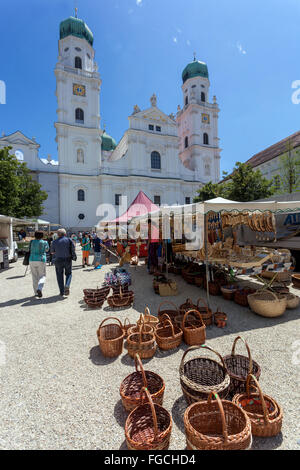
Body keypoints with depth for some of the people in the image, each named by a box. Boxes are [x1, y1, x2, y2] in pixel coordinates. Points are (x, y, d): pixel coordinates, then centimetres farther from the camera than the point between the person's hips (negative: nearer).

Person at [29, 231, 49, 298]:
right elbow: (47, 250, 17)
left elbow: (30, 250, 13)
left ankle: (36, 292, 16)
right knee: (42, 276, 6)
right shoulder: (45, 242, 0)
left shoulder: (32, 242, 3)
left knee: (34, 277, 12)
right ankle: (39, 289, -18)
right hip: (41, 260, -2)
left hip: (32, 260, 2)